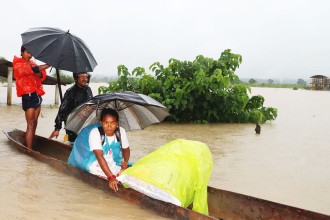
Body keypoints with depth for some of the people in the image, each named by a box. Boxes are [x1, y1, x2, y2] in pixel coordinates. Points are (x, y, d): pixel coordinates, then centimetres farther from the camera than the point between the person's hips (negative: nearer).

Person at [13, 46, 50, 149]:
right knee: (30, 124, -13)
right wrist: (49, 65, -23)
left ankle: (31, 147, 12)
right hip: (28, 95, -7)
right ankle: (29, 151, -13)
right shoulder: (18, 64, -3)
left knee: (35, 123, 7)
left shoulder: (32, 63, 19)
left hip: (37, 95, 7)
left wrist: (35, 72, -16)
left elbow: (42, 76, 5)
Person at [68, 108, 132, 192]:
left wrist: (125, 161, -17)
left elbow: (126, 149, 6)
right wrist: (111, 177, -42)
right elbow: (99, 157, -33)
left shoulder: (121, 132, -10)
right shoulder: (95, 133, -24)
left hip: (113, 162, 3)